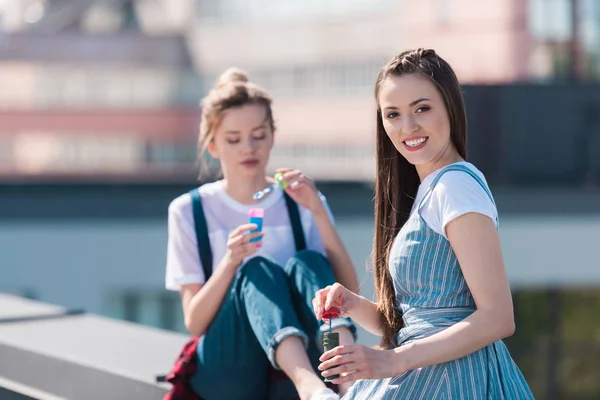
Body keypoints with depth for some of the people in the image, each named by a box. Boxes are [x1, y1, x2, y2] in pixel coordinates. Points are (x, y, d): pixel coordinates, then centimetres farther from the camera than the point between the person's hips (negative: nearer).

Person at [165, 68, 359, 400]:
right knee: (258, 270, -28)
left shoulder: (299, 204, 11)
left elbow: (350, 295, -2)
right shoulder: (188, 211, 8)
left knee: (307, 262, -25)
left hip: (299, 359, 1)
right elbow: (194, 323, 0)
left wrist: (319, 213, -12)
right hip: (225, 372, -1)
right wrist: (230, 262, -17)